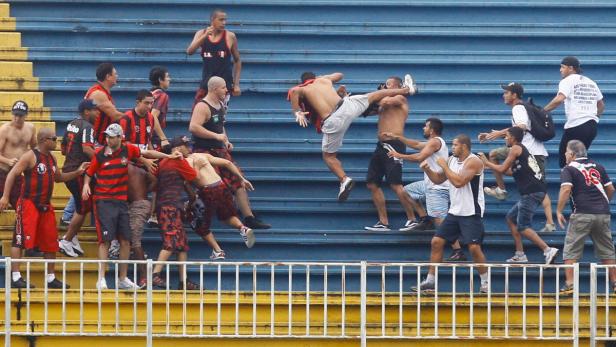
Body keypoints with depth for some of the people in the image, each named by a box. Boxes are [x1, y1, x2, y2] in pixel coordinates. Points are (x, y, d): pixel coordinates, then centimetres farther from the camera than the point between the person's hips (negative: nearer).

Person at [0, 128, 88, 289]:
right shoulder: (30, 156, -11)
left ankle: (51, 278, 20)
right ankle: (15, 277, -11)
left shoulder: (51, 158, 14)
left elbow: (59, 177, 28)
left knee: (51, 244, 11)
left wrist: (77, 172, 13)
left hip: (45, 206, 8)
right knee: (21, 241, -11)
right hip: (28, 203, -8)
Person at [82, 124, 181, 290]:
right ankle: (101, 279, -12)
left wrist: (169, 156, 19)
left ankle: (123, 279, 16)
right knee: (105, 239, -11)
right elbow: (89, 173, 6)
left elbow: (147, 153, 16)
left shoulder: (128, 150, 3)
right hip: (103, 200, -4)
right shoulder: (99, 154, -3)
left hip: (121, 201, 4)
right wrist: (86, 184, -13)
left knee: (125, 240, 6)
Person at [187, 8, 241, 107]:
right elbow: (189, 51, -13)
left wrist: (236, 84, 0)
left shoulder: (229, 37, -4)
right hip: (206, 83, 3)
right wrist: (205, 36, -25)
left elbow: (237, 61, 5)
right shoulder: (201, 34, 2)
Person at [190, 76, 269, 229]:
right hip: (205, 152, -9)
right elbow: (193, 127, -31)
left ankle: (249, 218, 9)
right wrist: (216, 136, -28)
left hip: (220, 151, 9)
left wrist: (226, 141, 11)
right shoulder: (203, 107, -17)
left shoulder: (221, 105, 13)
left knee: (238, 182, 6)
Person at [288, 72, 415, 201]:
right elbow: (339, 75, 42)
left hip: (333, 122, -3)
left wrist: (297, 112, -13)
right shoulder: (323, 80, 20)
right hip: (346, 106, 3)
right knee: (374, 96, 25)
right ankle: (406, 89, 41)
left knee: (329, 156, 15)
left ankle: (344, 179, -6)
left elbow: (293, 91, -15)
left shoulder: (303, 90, 11)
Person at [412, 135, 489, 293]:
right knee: (437, 242, 4)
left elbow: (458, 182, -26)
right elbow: (438, 179, 20)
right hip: (454, 212, 8)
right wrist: (427, 169, 2)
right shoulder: (452, 160, 10)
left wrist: (444, 166, -17)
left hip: (471, 213, -8)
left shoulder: (473, 161, -15)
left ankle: (485, 283, 2)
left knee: (474, 247, -12)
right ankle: (429, 281, 9)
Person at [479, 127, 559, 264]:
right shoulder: (524, 150, 23)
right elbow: (513, 171, 29)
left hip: (531, 191, -10)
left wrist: (486, 163, 8)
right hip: (536, 190, 10)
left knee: (523, 227, -10)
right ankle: (520, 255, 16)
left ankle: (548, 250, -22)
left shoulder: (515, 149, -4)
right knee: (511, 218, 19)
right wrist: (490, 164, 31)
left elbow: (502, 169, -6)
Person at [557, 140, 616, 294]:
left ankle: (569, 284, -7)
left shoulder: (569, 169, 1)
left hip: (582, 214, -4)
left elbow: (566, 189, -14)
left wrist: (559, 211, -8)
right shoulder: (598, 167, 15)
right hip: (603, 214, 4)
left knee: (571, 251, 1)